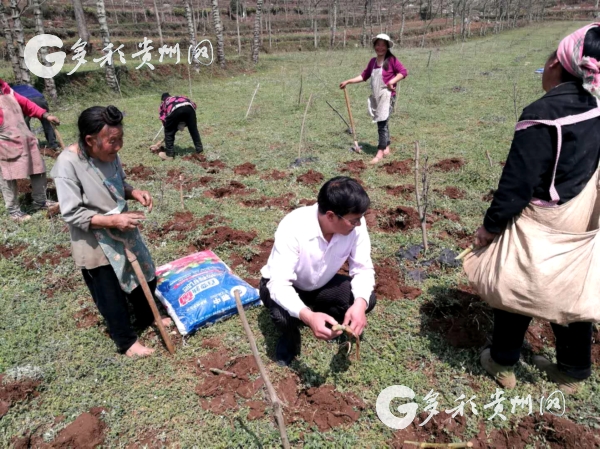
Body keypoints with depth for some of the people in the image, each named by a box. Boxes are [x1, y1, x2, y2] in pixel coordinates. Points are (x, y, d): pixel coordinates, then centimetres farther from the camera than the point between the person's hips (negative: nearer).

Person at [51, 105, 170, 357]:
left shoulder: (109, 154, -8)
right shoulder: (68, 164, -25)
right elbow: (72, 214, -23)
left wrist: (134, 192, -10)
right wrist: (113, 220, -30)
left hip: (123, 232, 7)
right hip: (95, 244, -6)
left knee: (145, 278, 21)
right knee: (111, 297, 11)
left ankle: (147, 319, 47)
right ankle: (127, 341, 33)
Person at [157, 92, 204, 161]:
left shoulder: (163, 103, 36)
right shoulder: (180, 98, 45)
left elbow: (164, 120, 25)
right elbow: (193, 104, 31)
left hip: (175, 109, -3)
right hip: (189, 107, 3)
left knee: (169, 131, 16)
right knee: (193, 129, 22)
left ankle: (169, 154, 18)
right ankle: (199, 149, 30)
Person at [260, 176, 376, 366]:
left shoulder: (355, 224, -25)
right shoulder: (293, 228, -38)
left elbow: (363, 269, -19)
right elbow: (279, 284, -41)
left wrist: (359, 303, -39)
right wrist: (308, 316, -58)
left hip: (320, 285, 4)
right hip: (282, 286, -4)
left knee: (367, 299, -19)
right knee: (283, 314, -36)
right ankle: (289, 336, 2)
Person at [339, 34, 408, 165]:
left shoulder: (391, 60, -5)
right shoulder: (373, 61, 13)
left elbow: (404, 72, -8)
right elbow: (364, 76, 18)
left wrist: (392, 81, -21)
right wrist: (348, 81, 14)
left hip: (387, 96, -6)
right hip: (376, 97, 6)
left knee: (382, 124, -9)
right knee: (382, 123, 13)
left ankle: (380, 153, -5)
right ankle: (386, 148, 24)